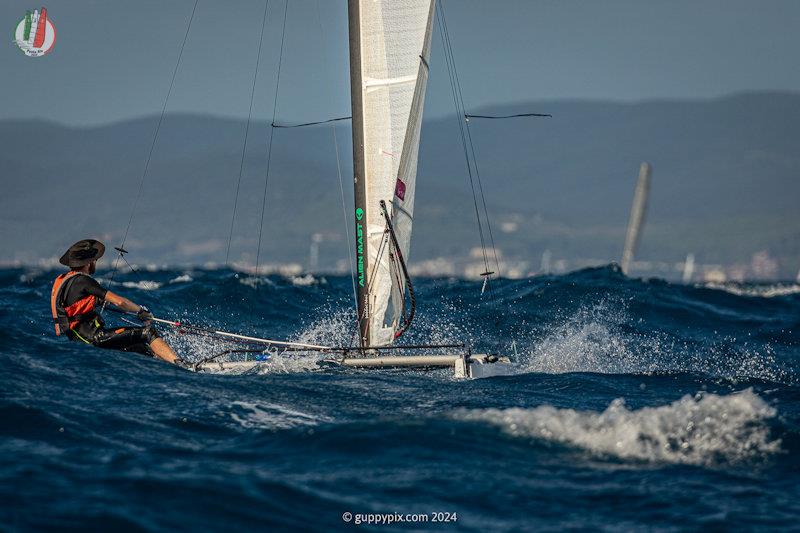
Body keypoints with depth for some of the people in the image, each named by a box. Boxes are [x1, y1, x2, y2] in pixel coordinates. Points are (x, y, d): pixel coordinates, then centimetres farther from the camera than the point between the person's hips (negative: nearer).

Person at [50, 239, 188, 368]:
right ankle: (180, 364, -22)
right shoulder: (82, 280, -13)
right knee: (147, 332, -11)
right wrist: (141, 311, 2)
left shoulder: (61, 280, 15)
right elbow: (119, 301, -13)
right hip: (92, 338, -10)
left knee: (142, 349, 14)